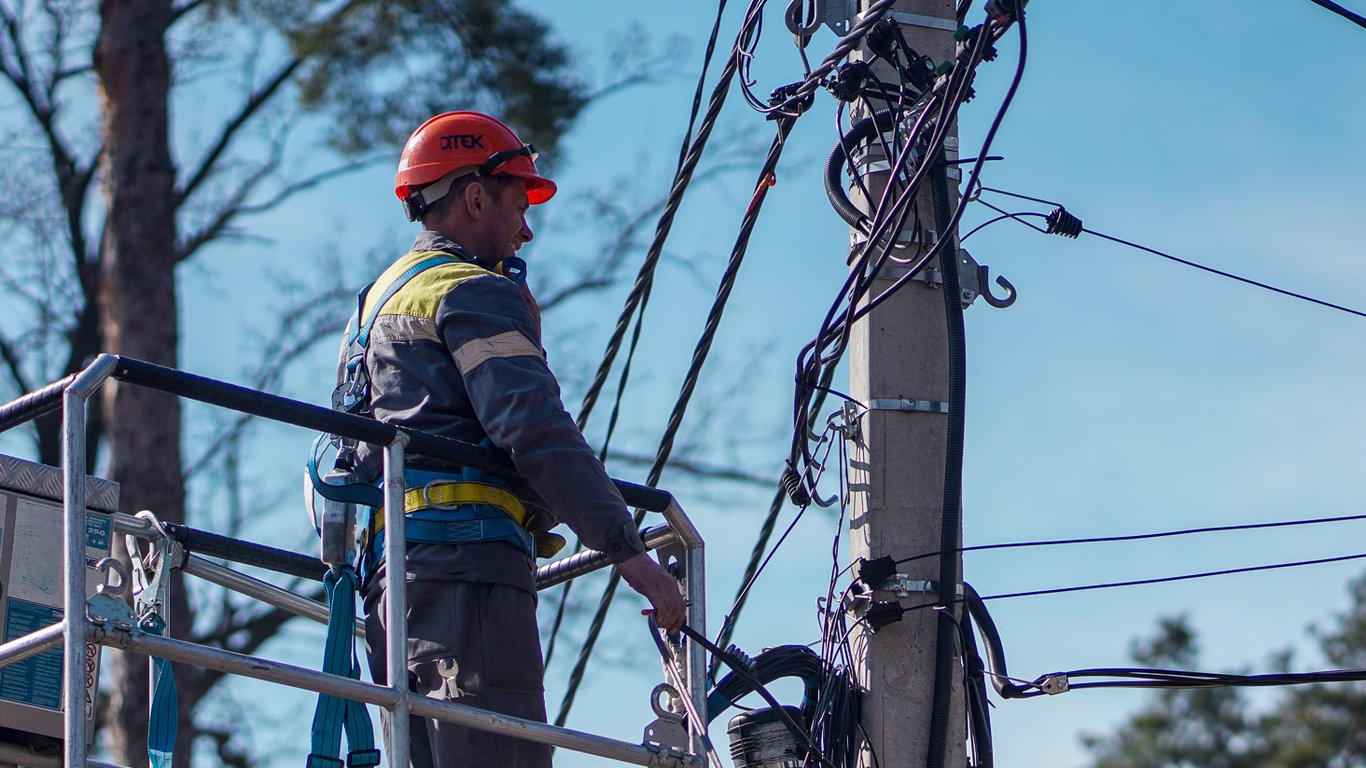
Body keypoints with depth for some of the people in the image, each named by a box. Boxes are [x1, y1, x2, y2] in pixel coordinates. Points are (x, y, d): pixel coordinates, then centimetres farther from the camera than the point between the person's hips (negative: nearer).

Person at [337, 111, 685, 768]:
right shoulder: (473, 293, -3)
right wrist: (628, 550, -19)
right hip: (468, 565, -10)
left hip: (388, 567, 10)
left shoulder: (382, 300, 28)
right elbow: (537, 430, -16)